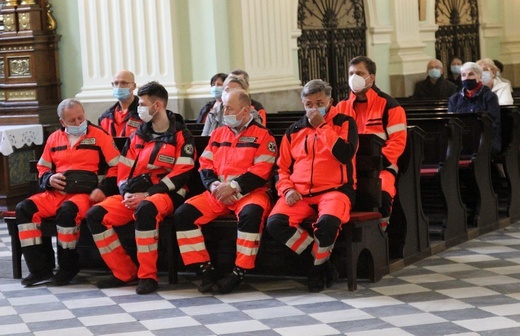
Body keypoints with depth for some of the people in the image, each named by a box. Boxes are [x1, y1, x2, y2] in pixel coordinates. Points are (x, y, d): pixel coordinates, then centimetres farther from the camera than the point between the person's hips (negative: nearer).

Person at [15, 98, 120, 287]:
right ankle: (40, 268, -15)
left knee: (67, 211, -37)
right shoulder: (54, 138, 18)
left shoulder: (99, 136, 4)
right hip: (55, 193, 5)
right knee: (24, 209, -17)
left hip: (86, 193, -5)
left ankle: (68, 267, -17)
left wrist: (103, 189, -14)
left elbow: (116, 167, 0)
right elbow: (42, 168, 24)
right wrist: (49, 179, 1)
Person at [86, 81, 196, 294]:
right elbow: (124, 171, 16)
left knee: (145, 209, -40)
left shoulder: (181, 136, -1)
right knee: (95, 215, -15)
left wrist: (146, 195, -17)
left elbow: (181, 175, -10)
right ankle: (125, 273, -10)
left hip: (167, 194, -6)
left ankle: (148, 276, -30)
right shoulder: (137, 136, 18)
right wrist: (127, 194, -6)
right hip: (134, 195, 7)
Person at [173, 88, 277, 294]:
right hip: (217, 194, 5)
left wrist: (233, 187, -17)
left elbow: (261, 172, -9)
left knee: (250, 213, -39)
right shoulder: (218, 134, 18)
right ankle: (206, 269, -13)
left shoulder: (262, 135, 1)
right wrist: (214, 186, -6)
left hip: (249, 193, -5)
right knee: (182, 214, -15)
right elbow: (205, 165, 14)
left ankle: (239, 272, -29)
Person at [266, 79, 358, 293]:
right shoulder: (294, 131, 17)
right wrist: (287, 189, -1)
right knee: (274, 223, -26)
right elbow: (282, 167, 19)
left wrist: (322, 126, -10)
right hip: (299, 193, 4)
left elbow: (345, 155, -13)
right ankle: (323, 264, -10)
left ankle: (318, 266, -7)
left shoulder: (344, 123, 6)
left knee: (328, 221, -39)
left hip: (334, 190, -4)